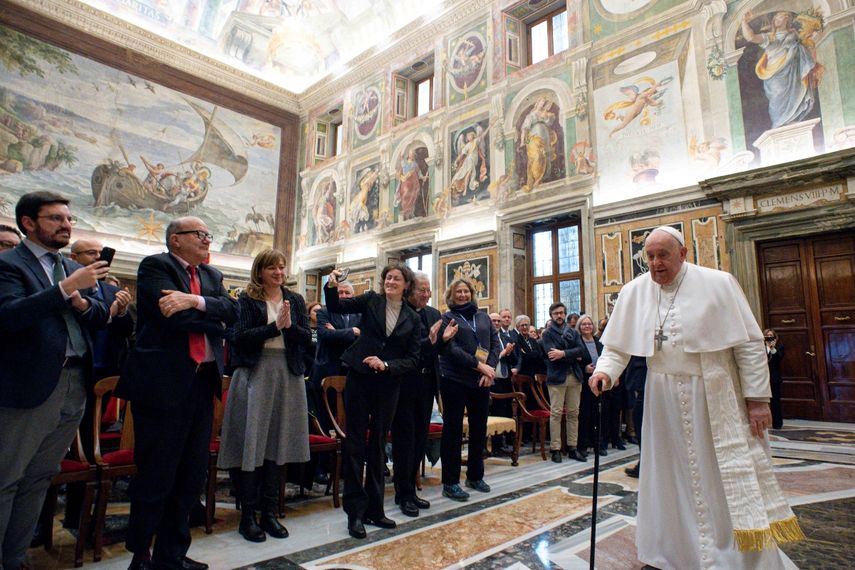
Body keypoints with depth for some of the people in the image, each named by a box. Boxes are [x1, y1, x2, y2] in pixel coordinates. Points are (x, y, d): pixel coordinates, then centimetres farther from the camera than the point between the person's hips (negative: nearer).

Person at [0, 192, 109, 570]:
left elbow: (100, 318, 14)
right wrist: (65, 288, -26)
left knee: (39, 478, 15)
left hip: (75, 386, 6)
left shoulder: (74, 269, 16)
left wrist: (83, 303, -6)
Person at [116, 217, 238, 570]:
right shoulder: (154, 266, -3)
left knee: (192, 475, 13)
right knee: (156, 475, 5)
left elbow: (232, 311, -1)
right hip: (163, 382, -6)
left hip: (202, 382, 7)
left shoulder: (212, 275, 16)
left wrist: (195, 302, -17)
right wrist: (214, 322, -3)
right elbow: (175, 317, -18)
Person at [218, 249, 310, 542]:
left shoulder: (296, 300, 11)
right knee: (252, 442, 0)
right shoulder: (247, 300, 2)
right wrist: (275, 326, -16)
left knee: (278, 443, 8)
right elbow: (239, 337, -10)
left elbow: (306, 338, 4)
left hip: (288, 375, 3)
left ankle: (269, 512, 19)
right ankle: (247, 515, 13)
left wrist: (289, 325, -14)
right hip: (255, 374, -3)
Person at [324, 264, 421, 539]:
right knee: (355, 442, 1)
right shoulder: (371, 300, 3)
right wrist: (332, 286, -21)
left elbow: (413, 360, 2)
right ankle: (355, 511, 12)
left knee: (377, 444, 12)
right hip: (359, 379, -2)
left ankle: (374, 509, 25)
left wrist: (386, 365, -13)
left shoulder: (413, 319, 5)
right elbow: (336, 306, -2)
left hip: (388, 385, 2)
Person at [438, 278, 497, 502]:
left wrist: (490, 368, -9)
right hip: (455, 380, -5)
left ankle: (475, 476, 28)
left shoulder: (483, 317, 14)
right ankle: (450, 482, 11)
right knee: (453, 430, 1)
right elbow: (450, 349, -13)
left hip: (481, 381, 5)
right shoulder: (447, 318, -1)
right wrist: (479, 365, -18)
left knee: (479, 429, 12)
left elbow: (495, 343, 7)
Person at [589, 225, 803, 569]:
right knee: (673, 478, 13)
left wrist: (757, 397, -9)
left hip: (717, 399, -2)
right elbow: (618, 346, 1)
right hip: (664, 402, 3)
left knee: (729, 480, 5)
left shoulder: (718, 284, -8)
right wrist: (605, 371, -17)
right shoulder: (634, 292, 0)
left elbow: (750, 343, -7)